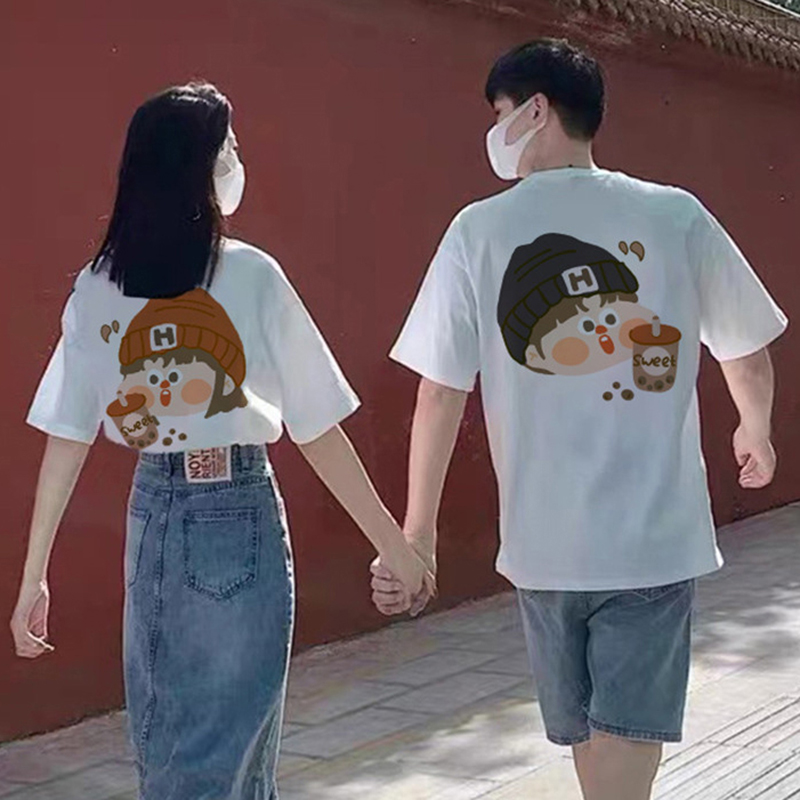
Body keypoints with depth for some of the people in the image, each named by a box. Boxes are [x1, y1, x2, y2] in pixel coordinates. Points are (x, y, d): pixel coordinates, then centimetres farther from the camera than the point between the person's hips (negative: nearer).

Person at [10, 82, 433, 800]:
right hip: (240, 514, -4)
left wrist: (35, 575, 4)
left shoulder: (97, 288, -1)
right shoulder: (252, 276, -11)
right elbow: (318, 432, -9)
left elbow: (65, 441, -2)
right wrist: (391, 541, 0)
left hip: (152, 514, 5)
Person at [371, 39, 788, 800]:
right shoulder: (676, 215, -2)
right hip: (656, 537, -1)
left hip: (545, 541, 1)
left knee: (588, 739, 21)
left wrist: (418, 536, 3)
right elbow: (749, 355, 9)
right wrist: (754, 432, 30)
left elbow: (439, 394, -6)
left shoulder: (480, 229, -4)